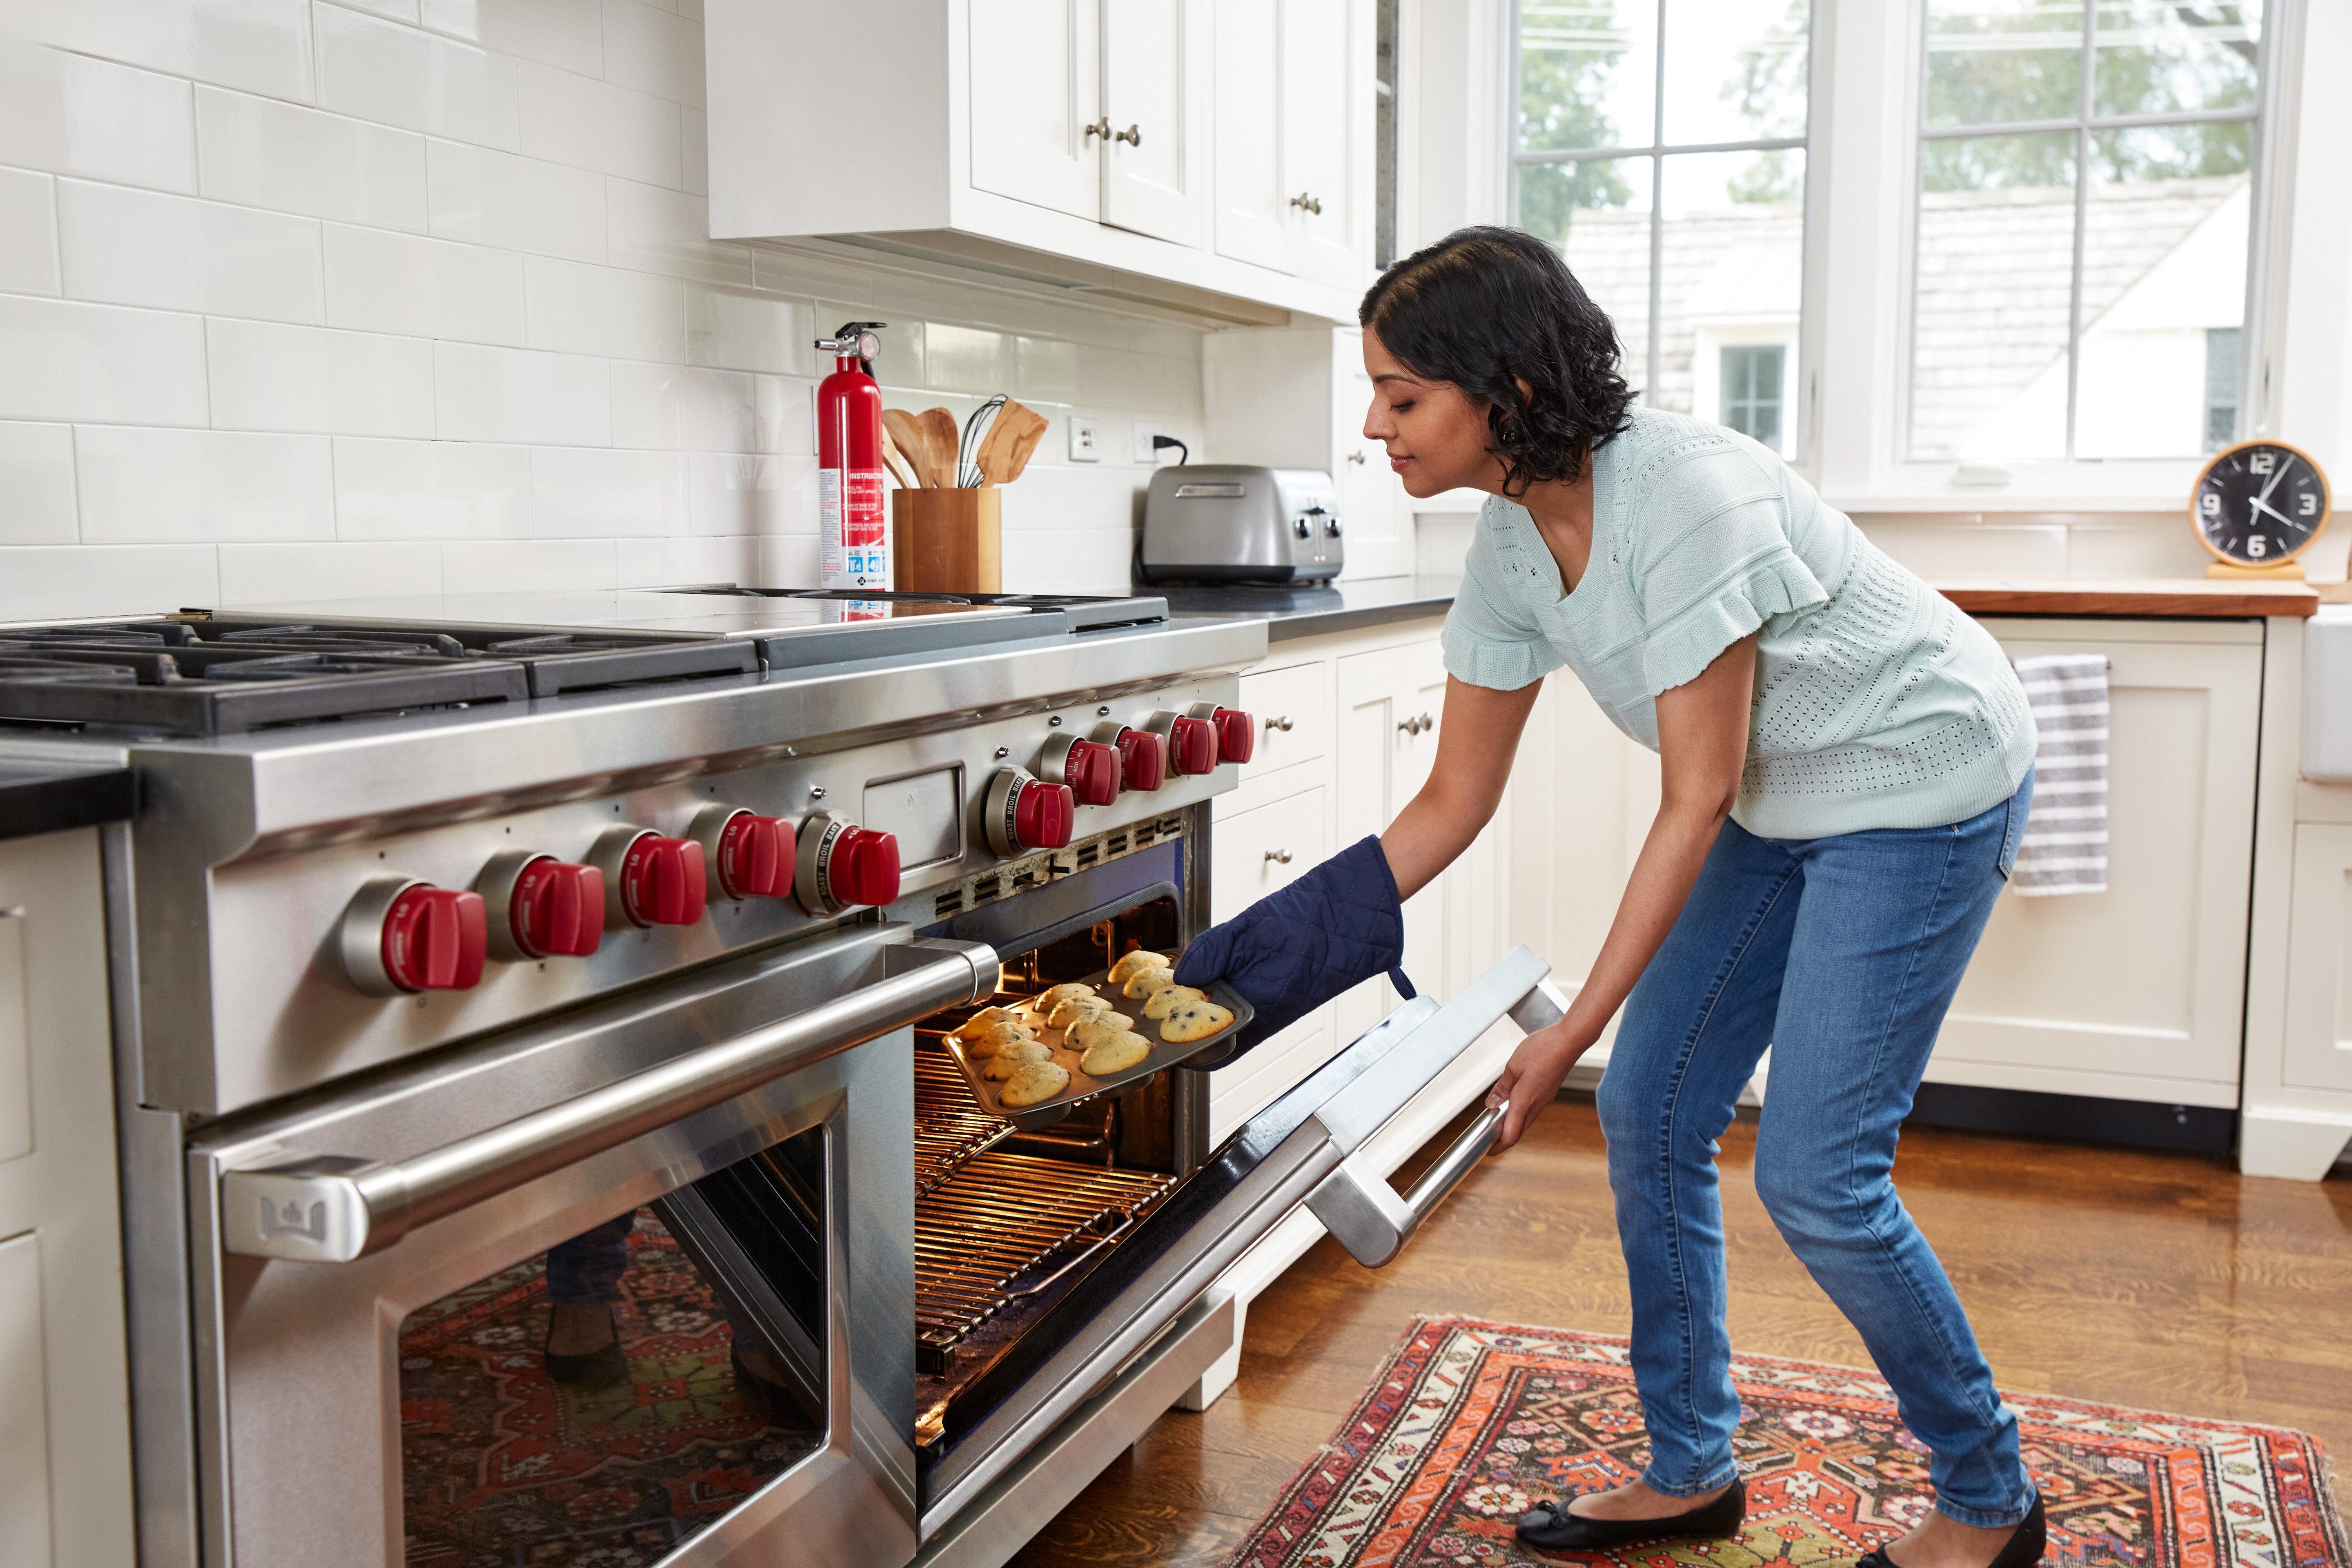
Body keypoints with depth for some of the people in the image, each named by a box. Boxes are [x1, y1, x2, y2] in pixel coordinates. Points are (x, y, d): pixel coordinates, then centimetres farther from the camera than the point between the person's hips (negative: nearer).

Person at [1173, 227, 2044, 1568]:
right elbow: (1454, 803, 0)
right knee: (1649, 1115, 5)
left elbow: (1698, 801, -26)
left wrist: (1577, 1027, -22)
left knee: (1815, 1175, -8)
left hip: (1927, 788, -8)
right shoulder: (1512, 543, -6)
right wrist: (1265, 943, -4)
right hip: (1782, 805, 8)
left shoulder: (1687, 497, -31)